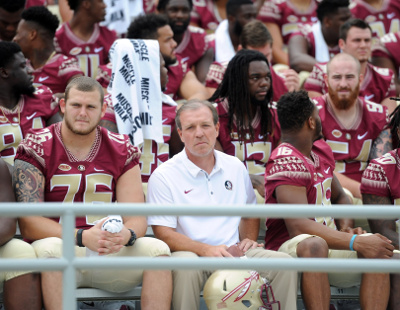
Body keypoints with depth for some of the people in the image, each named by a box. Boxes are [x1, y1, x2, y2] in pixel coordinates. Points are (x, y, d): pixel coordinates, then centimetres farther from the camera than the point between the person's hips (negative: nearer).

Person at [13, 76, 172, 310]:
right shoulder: (37, 149, -1)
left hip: (110, 252, 3)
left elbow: (137, 218, 3)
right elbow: (29, 224, -10)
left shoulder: (122, 151, 9)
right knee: (50, 248, -37)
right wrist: (83, 237, -25)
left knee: (157, 249, -22)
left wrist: (126, 235, -23)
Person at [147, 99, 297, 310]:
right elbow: (163, 233, -10)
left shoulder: (235, 167, 15)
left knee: (284, 263, -18)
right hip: (190, 253, -4)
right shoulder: (164, 176, -3)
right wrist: (206, 250, -24)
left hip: (233, 253, 5)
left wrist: (248, 239, 7)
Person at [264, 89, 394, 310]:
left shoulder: (322, 150, 13)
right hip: (289, 249, -8)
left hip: (329, 244, 8)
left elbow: (340, 197, 28)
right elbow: (298, 226, -26)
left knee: (378, 246, -14)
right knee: (313, 244, -39)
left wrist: (346, 227, 4)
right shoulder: (287, 162, -16)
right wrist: (355, 242, -30)